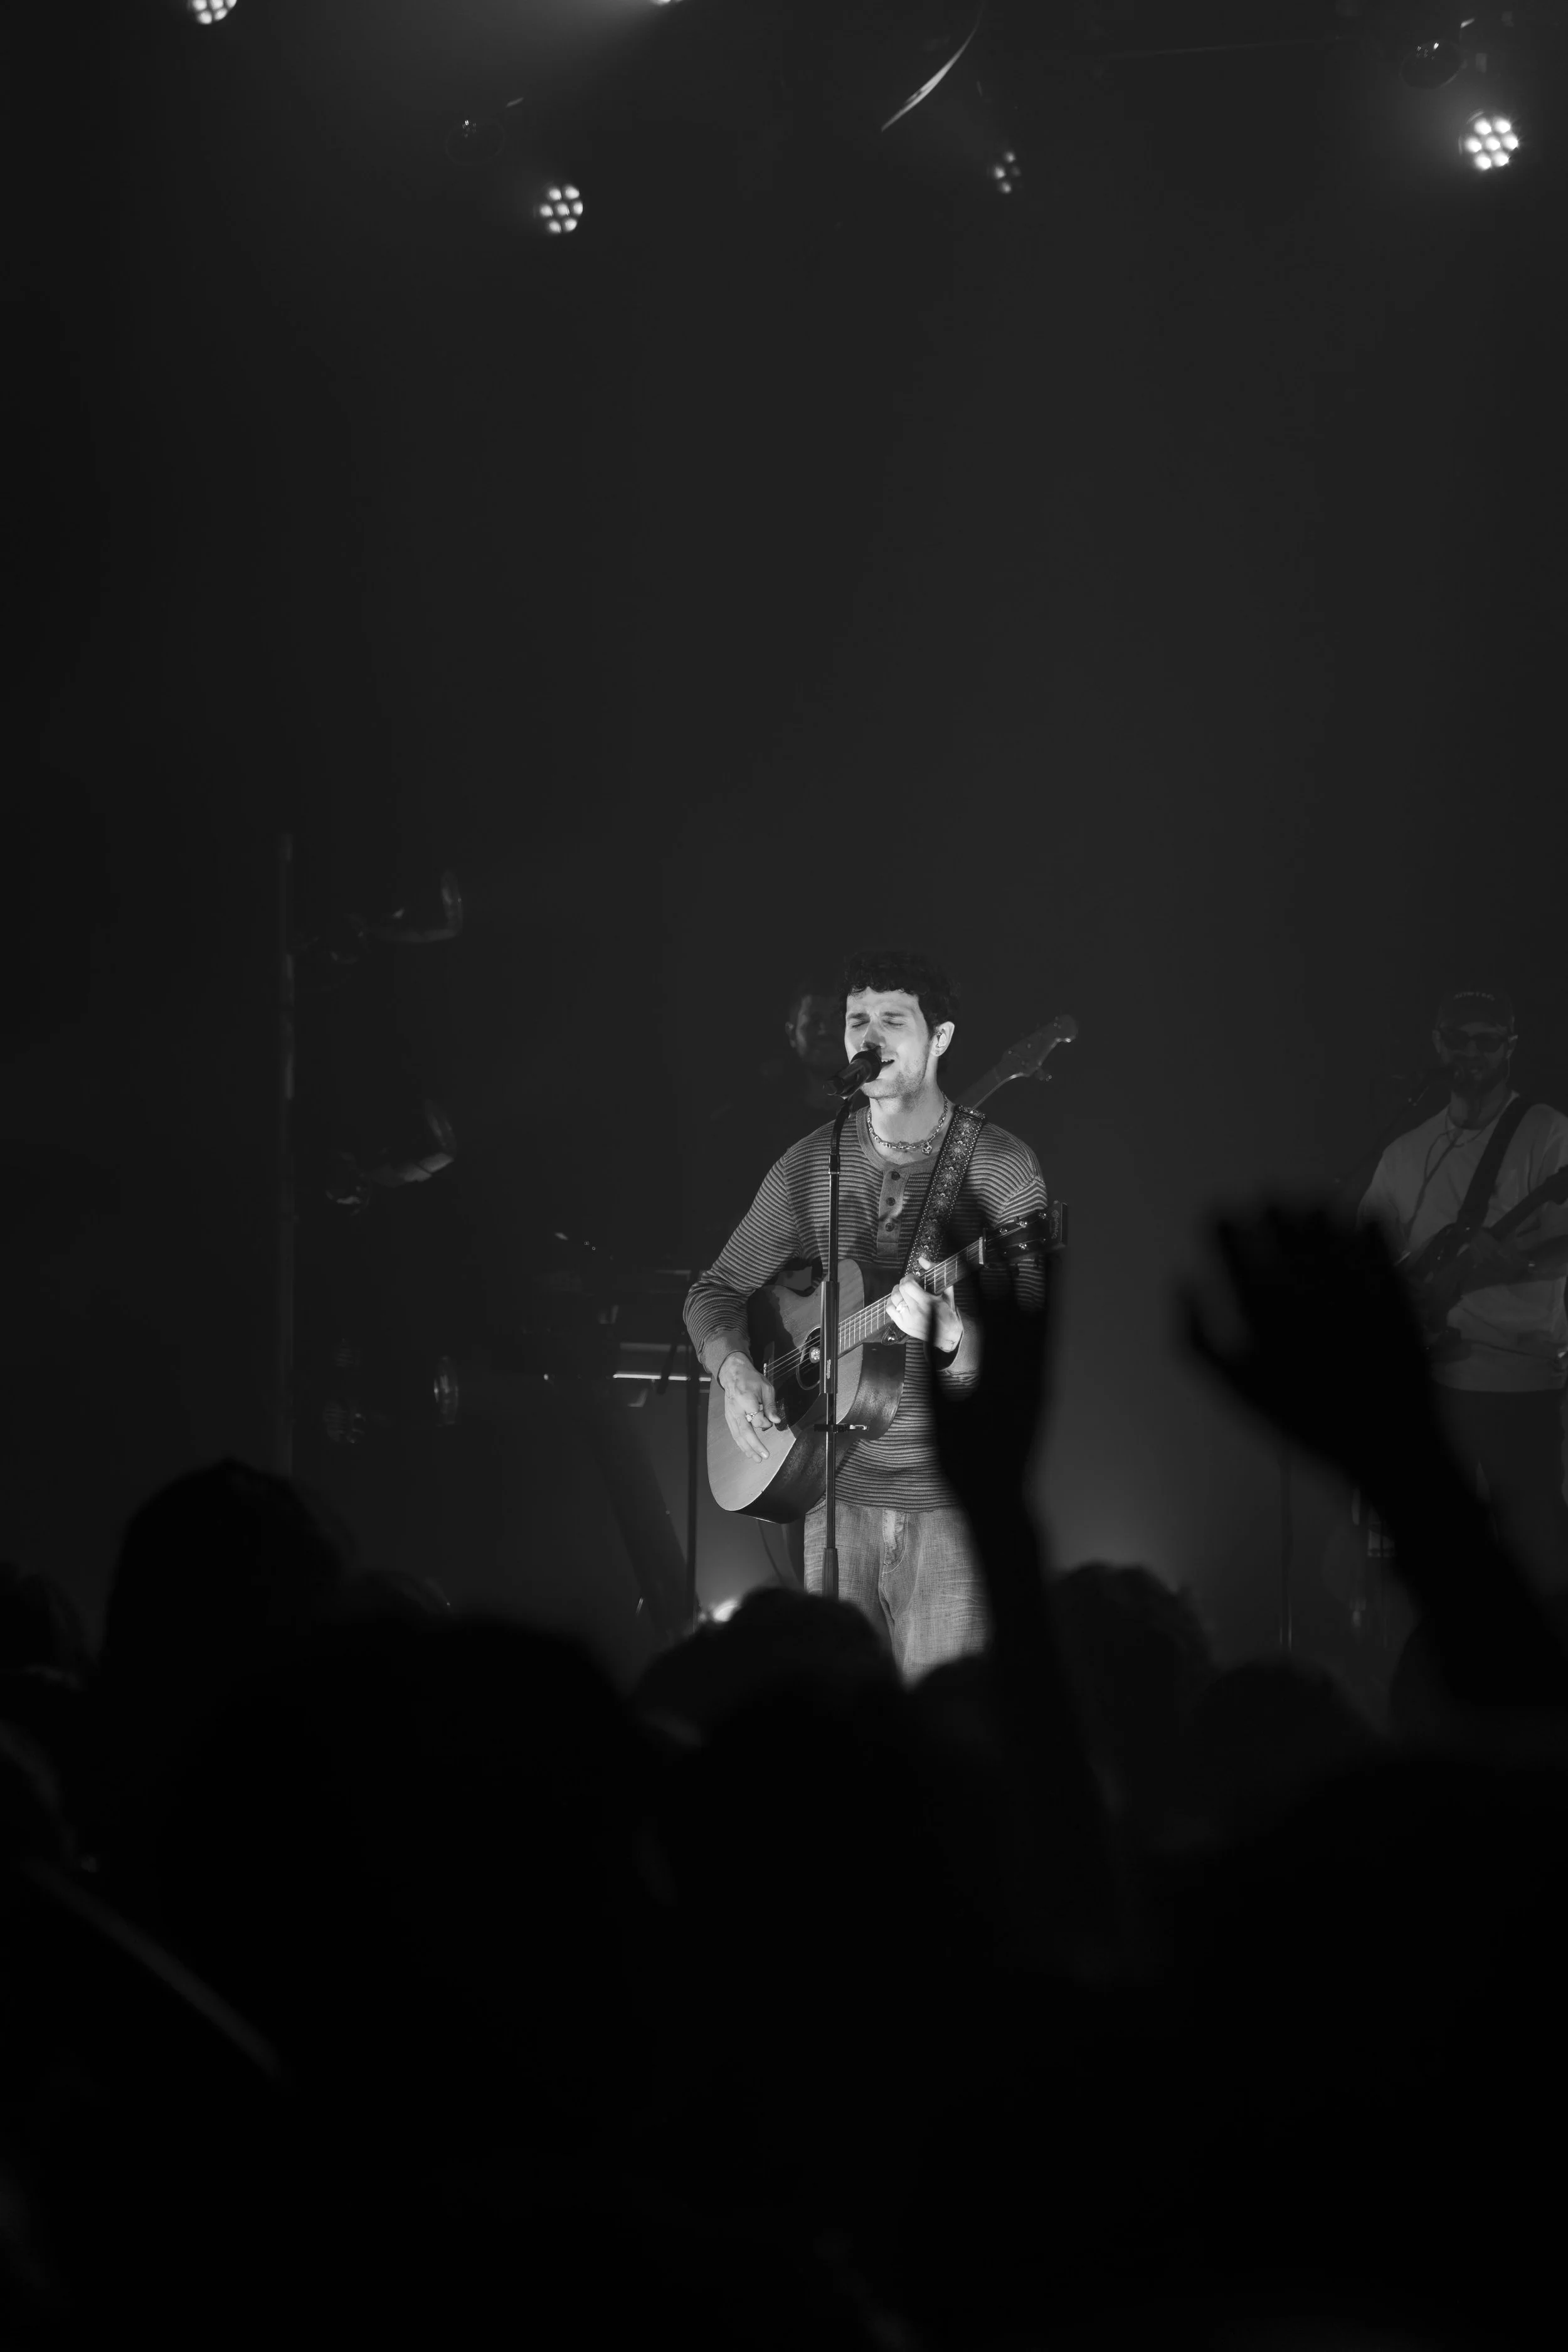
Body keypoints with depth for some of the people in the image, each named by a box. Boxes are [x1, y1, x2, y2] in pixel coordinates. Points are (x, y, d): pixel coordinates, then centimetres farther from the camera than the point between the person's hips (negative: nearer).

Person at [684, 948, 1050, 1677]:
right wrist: (734, 1371, -5)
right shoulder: (810, 1165, 7)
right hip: (837, 1492, 4)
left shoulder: (998, 1167, -5)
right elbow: (715, 1289, 15)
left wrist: (951, 1336, -32)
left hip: (952, 1502, -4)